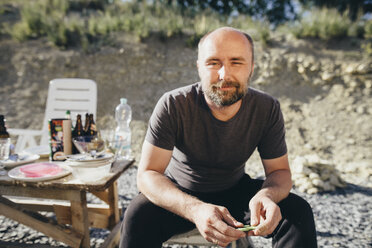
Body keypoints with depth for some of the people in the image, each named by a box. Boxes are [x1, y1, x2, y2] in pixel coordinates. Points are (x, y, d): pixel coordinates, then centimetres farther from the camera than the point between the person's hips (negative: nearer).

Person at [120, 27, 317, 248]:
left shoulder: (267, 109, -16)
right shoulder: (173, 106, -24)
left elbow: (279, 170, -8)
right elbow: (147, 174, -25)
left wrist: (267, 195, -34)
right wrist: (195, 210, -45)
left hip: (235, 191, 2)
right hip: (179, 192, -1)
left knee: (299, 211, -19)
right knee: (137, 217, -30)